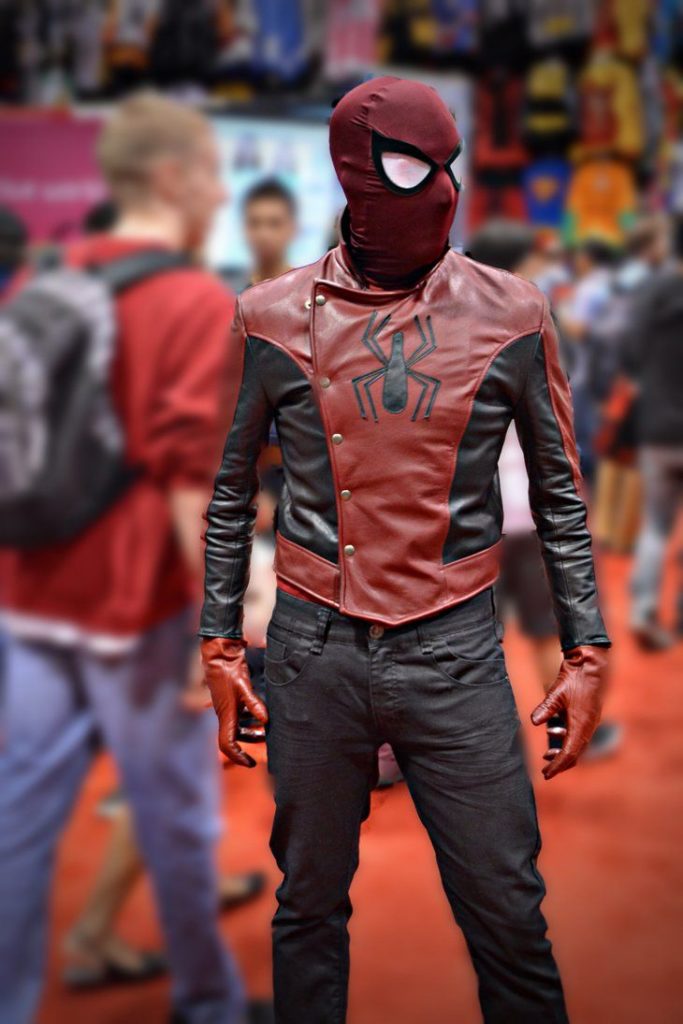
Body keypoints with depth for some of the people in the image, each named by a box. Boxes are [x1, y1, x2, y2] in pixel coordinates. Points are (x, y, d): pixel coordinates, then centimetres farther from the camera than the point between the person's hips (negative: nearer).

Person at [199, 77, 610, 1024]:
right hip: (313, 652, 1)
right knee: (310, 907, 13)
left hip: (455, 655, 0)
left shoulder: (509, 315, 1)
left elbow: (559, 495, 7)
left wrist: (586, 651, 3)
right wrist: (221, 643, 8)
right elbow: (233, 492, 10)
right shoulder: (274, 316, 2)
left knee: (508, 915, 4)